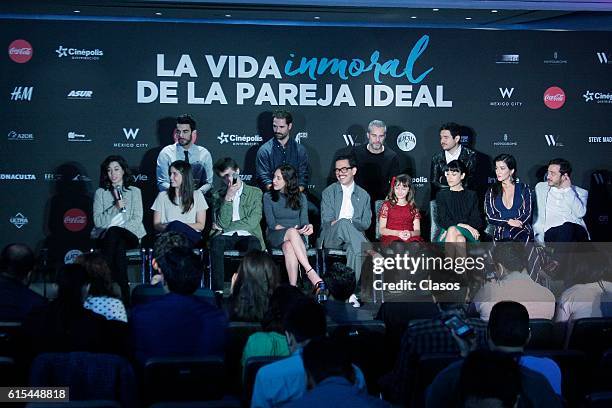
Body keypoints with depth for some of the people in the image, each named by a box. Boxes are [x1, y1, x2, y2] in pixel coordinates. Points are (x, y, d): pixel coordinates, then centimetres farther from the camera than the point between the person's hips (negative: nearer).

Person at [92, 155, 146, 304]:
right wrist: (115, 208, -12)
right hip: (105, 235, 0)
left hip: (130, 235, 0)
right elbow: (97, 221, 1)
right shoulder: (100, 193, 13)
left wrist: (119, 228, -14)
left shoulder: (134, 191, 12)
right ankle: (123, 292, -36)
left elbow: (137, 219, 1)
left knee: (114, 233, -35)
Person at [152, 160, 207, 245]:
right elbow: (156, 225, 11)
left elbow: (201, 225, 9)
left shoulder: (197, 196, 15)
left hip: (191, 235, 0)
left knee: (176, 225, -36)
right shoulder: (162, 196, 18)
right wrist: (167, 227, -12)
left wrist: (181, 226, -8)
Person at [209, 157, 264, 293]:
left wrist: (227, 227, -1)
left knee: (254, 243, -37)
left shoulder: (255, 193, 13)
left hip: (247, 236, -1)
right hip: (226, 237, 1)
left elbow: (252, 222, 0)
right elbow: (222, 223, 1)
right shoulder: (218, 196, 17)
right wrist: (228, 198, -6)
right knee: (216, 241, -35)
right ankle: (217, 289, -38)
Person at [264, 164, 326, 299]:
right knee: (292, 232, -38)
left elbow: (304, 221, 4)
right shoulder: (268, 197, 8)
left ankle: (293, 287, -51)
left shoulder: (300, 197, 12)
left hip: (296, 236, 1)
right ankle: (314, 277, -53)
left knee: (289, 247, -38)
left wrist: (309, 227, -21)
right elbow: (271, 223, -2)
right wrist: (291, 230, -17)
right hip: (276, 236, -1)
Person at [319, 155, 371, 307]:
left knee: (354, 249, -37)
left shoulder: (363, 195, 17)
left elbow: (366, 224, 6)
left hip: (351, 237, 1)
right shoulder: (329, 192, 13)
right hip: (331, 238, -1)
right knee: (343, 223, -37)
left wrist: (350, 223, -14)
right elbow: (326, 221, 1)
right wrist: (342, 223, -19)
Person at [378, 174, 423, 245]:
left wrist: (410, 233, -13)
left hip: (410, 238, 2)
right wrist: (398, 233, -13)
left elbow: (417, 231, 11)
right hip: (391, 238, -2)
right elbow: (381, 230, 4)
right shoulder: (387, 205, 11)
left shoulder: (413, 208, 19)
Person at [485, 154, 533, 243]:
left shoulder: (523, 188, 10)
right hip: (501, 236, 1)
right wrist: (509, 221, -11)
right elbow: (490, 218, 5)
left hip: (521, 233, -1)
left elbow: (527, 214, 3)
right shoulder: (491, 192, 13)